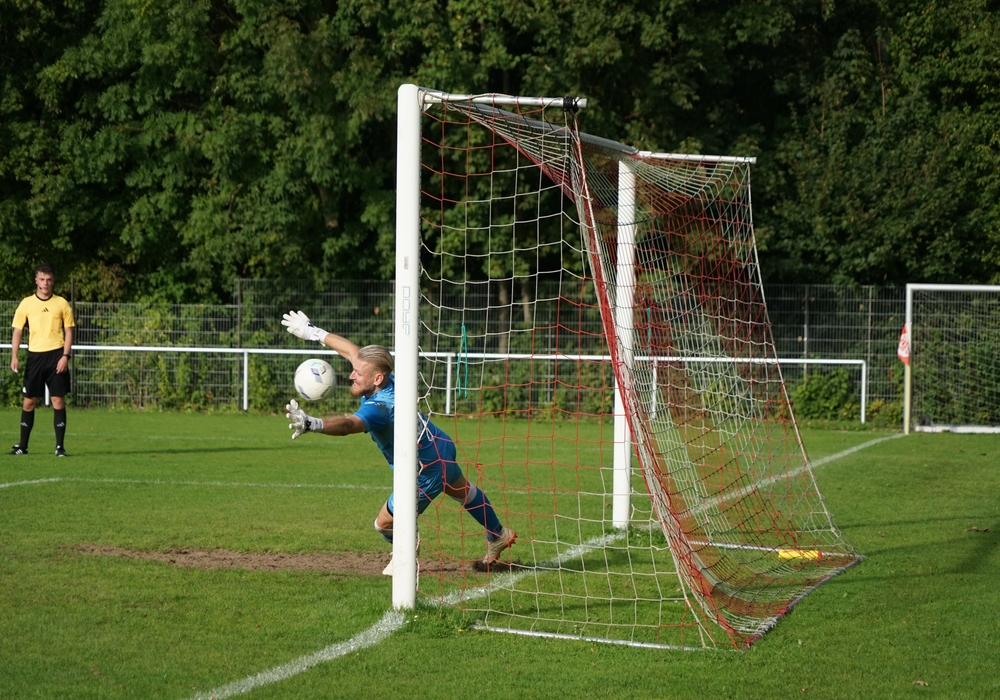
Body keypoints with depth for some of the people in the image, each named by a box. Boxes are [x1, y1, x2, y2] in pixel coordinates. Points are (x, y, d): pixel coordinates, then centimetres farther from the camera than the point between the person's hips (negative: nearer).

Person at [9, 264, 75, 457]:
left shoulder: (62, 304, 5)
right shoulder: (26, 303, 5)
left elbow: (68, 332, 5)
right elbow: (17, 331, 7)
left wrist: (65, 356, -7)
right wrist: (14, 357, -4)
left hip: (56, 355, -1)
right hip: (35, 355, 1)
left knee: (58, 400, -3)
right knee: (28, 401, 3)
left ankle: (60, 446, 2)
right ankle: (22, 445, 11)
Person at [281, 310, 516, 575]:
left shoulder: (378, 407, -39)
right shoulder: (386, 379, -15)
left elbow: (347, 424, -60)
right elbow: (353, 350, 2)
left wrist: (312, 423, -78)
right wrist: (313, 332, 10)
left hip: (427, 473, -10)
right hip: (443, 448, 10)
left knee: (385, 523, 5)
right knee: (463, 492, 35)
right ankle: (498, 535, 61)